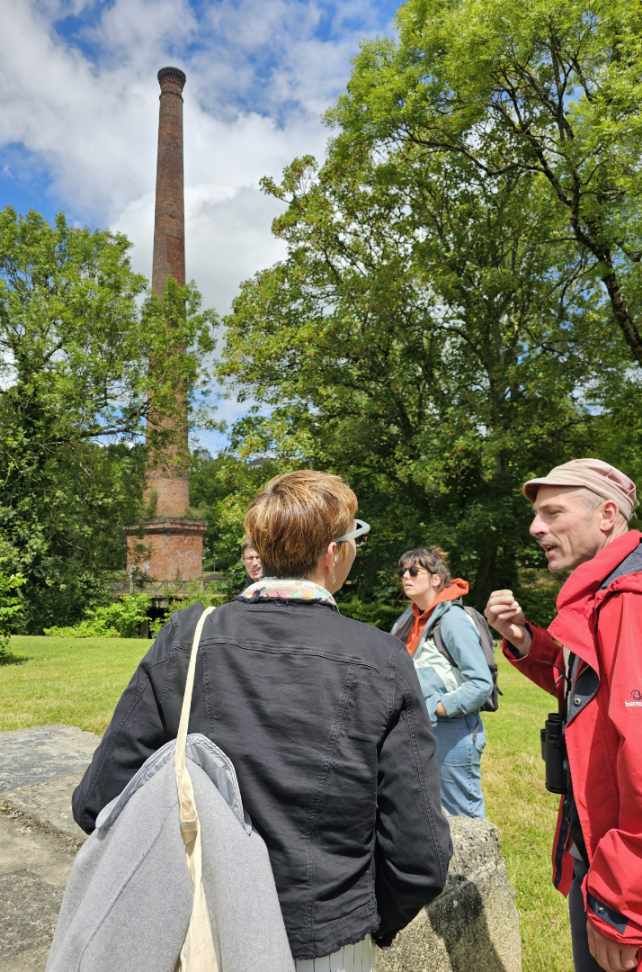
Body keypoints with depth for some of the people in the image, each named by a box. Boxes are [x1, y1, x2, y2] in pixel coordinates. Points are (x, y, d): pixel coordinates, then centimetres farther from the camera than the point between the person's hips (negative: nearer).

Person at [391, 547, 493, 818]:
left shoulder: (452, 619, -17)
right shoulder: (409, 620, 8)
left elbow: (482, 683, -21)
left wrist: (437, 708, -20)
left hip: (452, 736, -8)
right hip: (422, 734, 8)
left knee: (464, 818, 6)